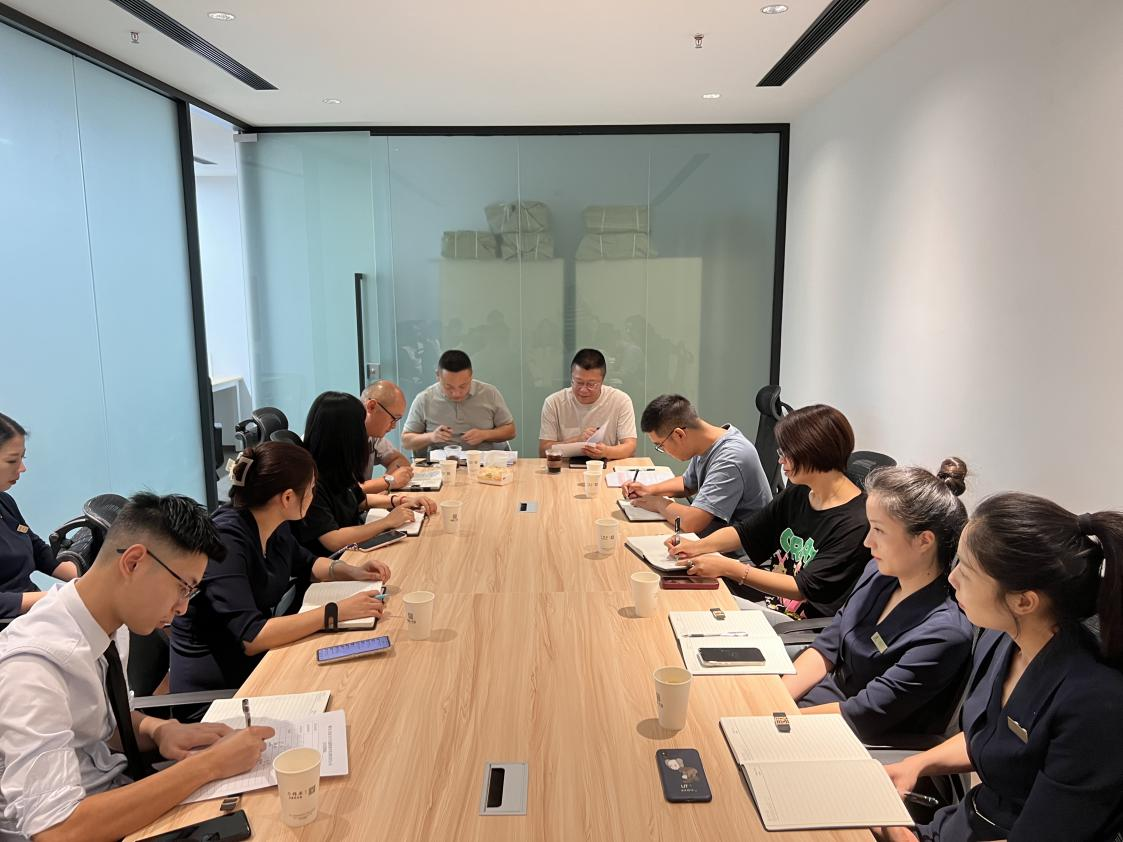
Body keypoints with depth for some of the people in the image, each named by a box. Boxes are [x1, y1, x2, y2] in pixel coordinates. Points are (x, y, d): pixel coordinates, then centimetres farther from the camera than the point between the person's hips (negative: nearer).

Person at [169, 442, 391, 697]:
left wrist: (352, 571, 0)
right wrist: (335, 612, -31)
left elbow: (304, 563, 19)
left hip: (258, 662, 7)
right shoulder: (225, 541, -26)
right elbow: (250, 638, -31)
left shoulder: (276, 527, -2)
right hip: (213, 688, -7)